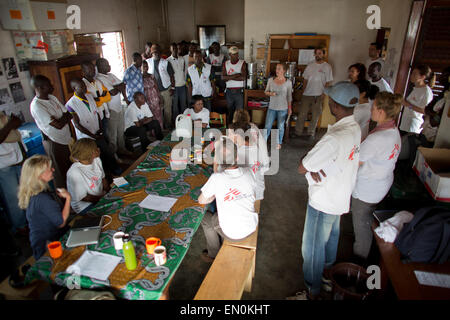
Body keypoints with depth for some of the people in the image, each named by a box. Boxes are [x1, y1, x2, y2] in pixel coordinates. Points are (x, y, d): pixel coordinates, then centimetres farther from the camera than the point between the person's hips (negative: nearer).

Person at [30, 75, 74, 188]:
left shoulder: (52, 98, 4)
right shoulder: (36, 106, -21)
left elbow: (69, 115, 5)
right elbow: (58, 125, -25)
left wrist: (58, 119, -13)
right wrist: (64, 117, -6)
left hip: (67, 138, 8)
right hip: (55, 143, -8)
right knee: (61, 172, 7)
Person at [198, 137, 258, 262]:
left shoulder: (217, 178, -26)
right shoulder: (248, 172, -12)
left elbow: (201, 201, -12)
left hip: (233, 234, -5)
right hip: (252, 227, 5)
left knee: (205, 217, 23)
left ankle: (213, 255, 40)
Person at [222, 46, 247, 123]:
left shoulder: (242, 63, -2)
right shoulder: (225, 64, 7)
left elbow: (243, 77, -14)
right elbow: (223, 78, -5)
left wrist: (229, 77, -9)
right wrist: (235, 75, -15)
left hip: (239, 91, -3)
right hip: (229, 91, 3)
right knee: (230, 112, 10)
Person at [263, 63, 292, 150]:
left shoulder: (288, 82, -3)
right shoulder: (271, 80, 1)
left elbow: (289, 97, 4)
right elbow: (266, 91, 10)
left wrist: (290, 108, 4)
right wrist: (270, 93, -12)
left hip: (283, 108, -1)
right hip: (272, 107, 1)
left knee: (280, 126, 7)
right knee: (267, 126, 2)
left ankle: (279, 143, 22)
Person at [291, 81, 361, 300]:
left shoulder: (334, 138, -35)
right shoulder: (355, 128, -5)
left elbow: (301, 168, -27)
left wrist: (310, 167, -8)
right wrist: (315, 166, -15)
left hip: (323, 202, -9)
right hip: (341, 196, 9)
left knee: (313, 248, 9)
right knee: (331, 236, 30)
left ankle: (312, 293, 28)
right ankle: (327, 273, 55)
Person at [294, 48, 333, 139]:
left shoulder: (327, 66, -1)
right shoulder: (310, 65, 9)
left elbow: (328, 82, -3)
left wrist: (323, 93, -10)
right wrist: (305, 89, 3)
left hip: (318, 95, -2)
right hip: (307, 94, 2)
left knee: (315, 115, 5)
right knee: (302, 114, 4)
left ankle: (311, 133, 19)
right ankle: (298, 132, 15)